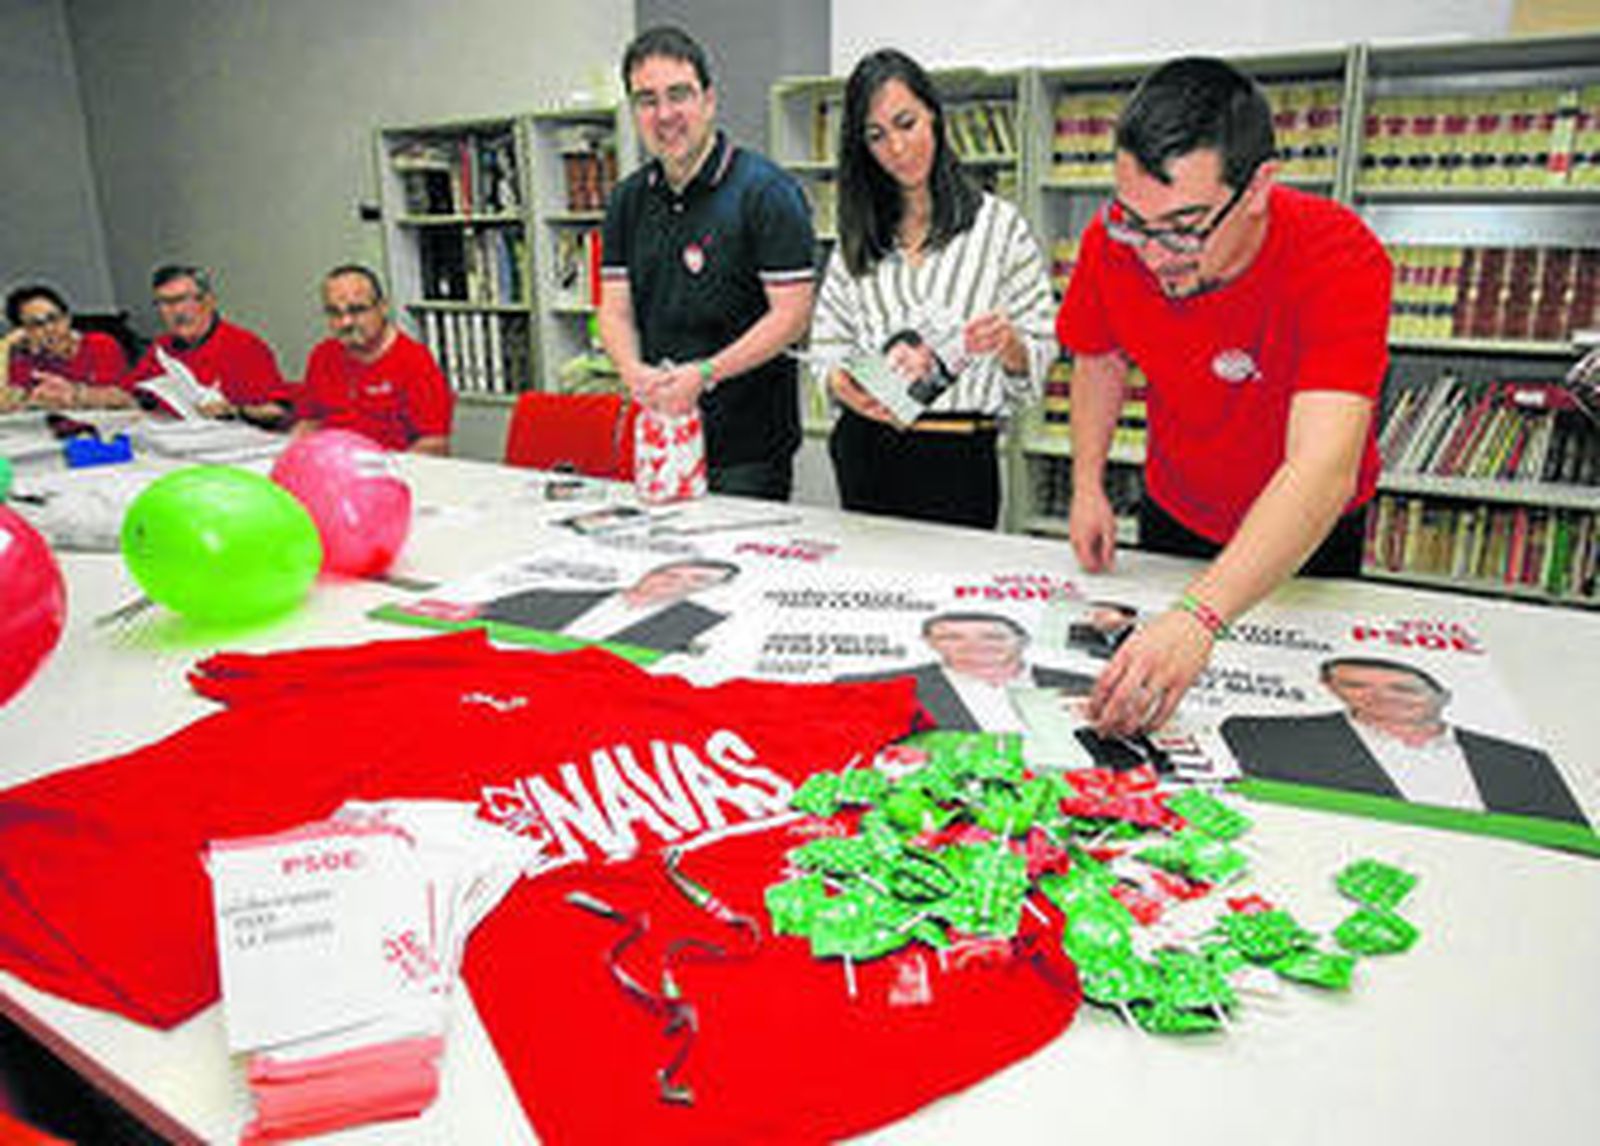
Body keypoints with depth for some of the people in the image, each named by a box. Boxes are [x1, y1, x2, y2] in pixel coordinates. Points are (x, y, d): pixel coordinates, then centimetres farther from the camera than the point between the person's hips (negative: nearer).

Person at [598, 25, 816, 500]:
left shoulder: (765, 191, -9)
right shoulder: (629, 200, 10)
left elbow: (792, 315, -14)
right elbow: (615, 309, 8)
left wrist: (704, 374, -22)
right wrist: (635, 372, -13)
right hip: (657, 432, 6)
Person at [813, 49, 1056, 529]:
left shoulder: (999, 224, 1)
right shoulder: (859, 234, 9)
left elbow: (1040, 355, 0)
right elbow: (829, 341, 8)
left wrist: (1008, 344, -21)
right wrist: (843, 384, -13)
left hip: (959, 458, -2)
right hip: (866, 456, 3)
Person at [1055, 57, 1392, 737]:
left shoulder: (1341, 259, -35)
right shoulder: (1112, 244, -23)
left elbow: (1322, 471, -47)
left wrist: (1198, 617, -60)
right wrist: (1087, 486, -11)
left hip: (1305, 537, -3)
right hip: (1174, 517, 3)